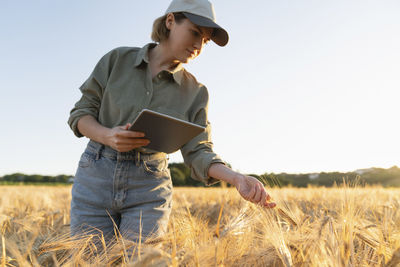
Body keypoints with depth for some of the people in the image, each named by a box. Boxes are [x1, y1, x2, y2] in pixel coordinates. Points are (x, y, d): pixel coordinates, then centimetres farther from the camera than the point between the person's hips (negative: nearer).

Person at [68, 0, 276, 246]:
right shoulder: (118, 59, -1)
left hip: (149, 190, 0)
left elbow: (198, 152, -4)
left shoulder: (195, 92, 0)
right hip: (95, 178, 0)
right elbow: (80, 114, 2)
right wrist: (107, 136, -19)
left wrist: (237, 178, -22)